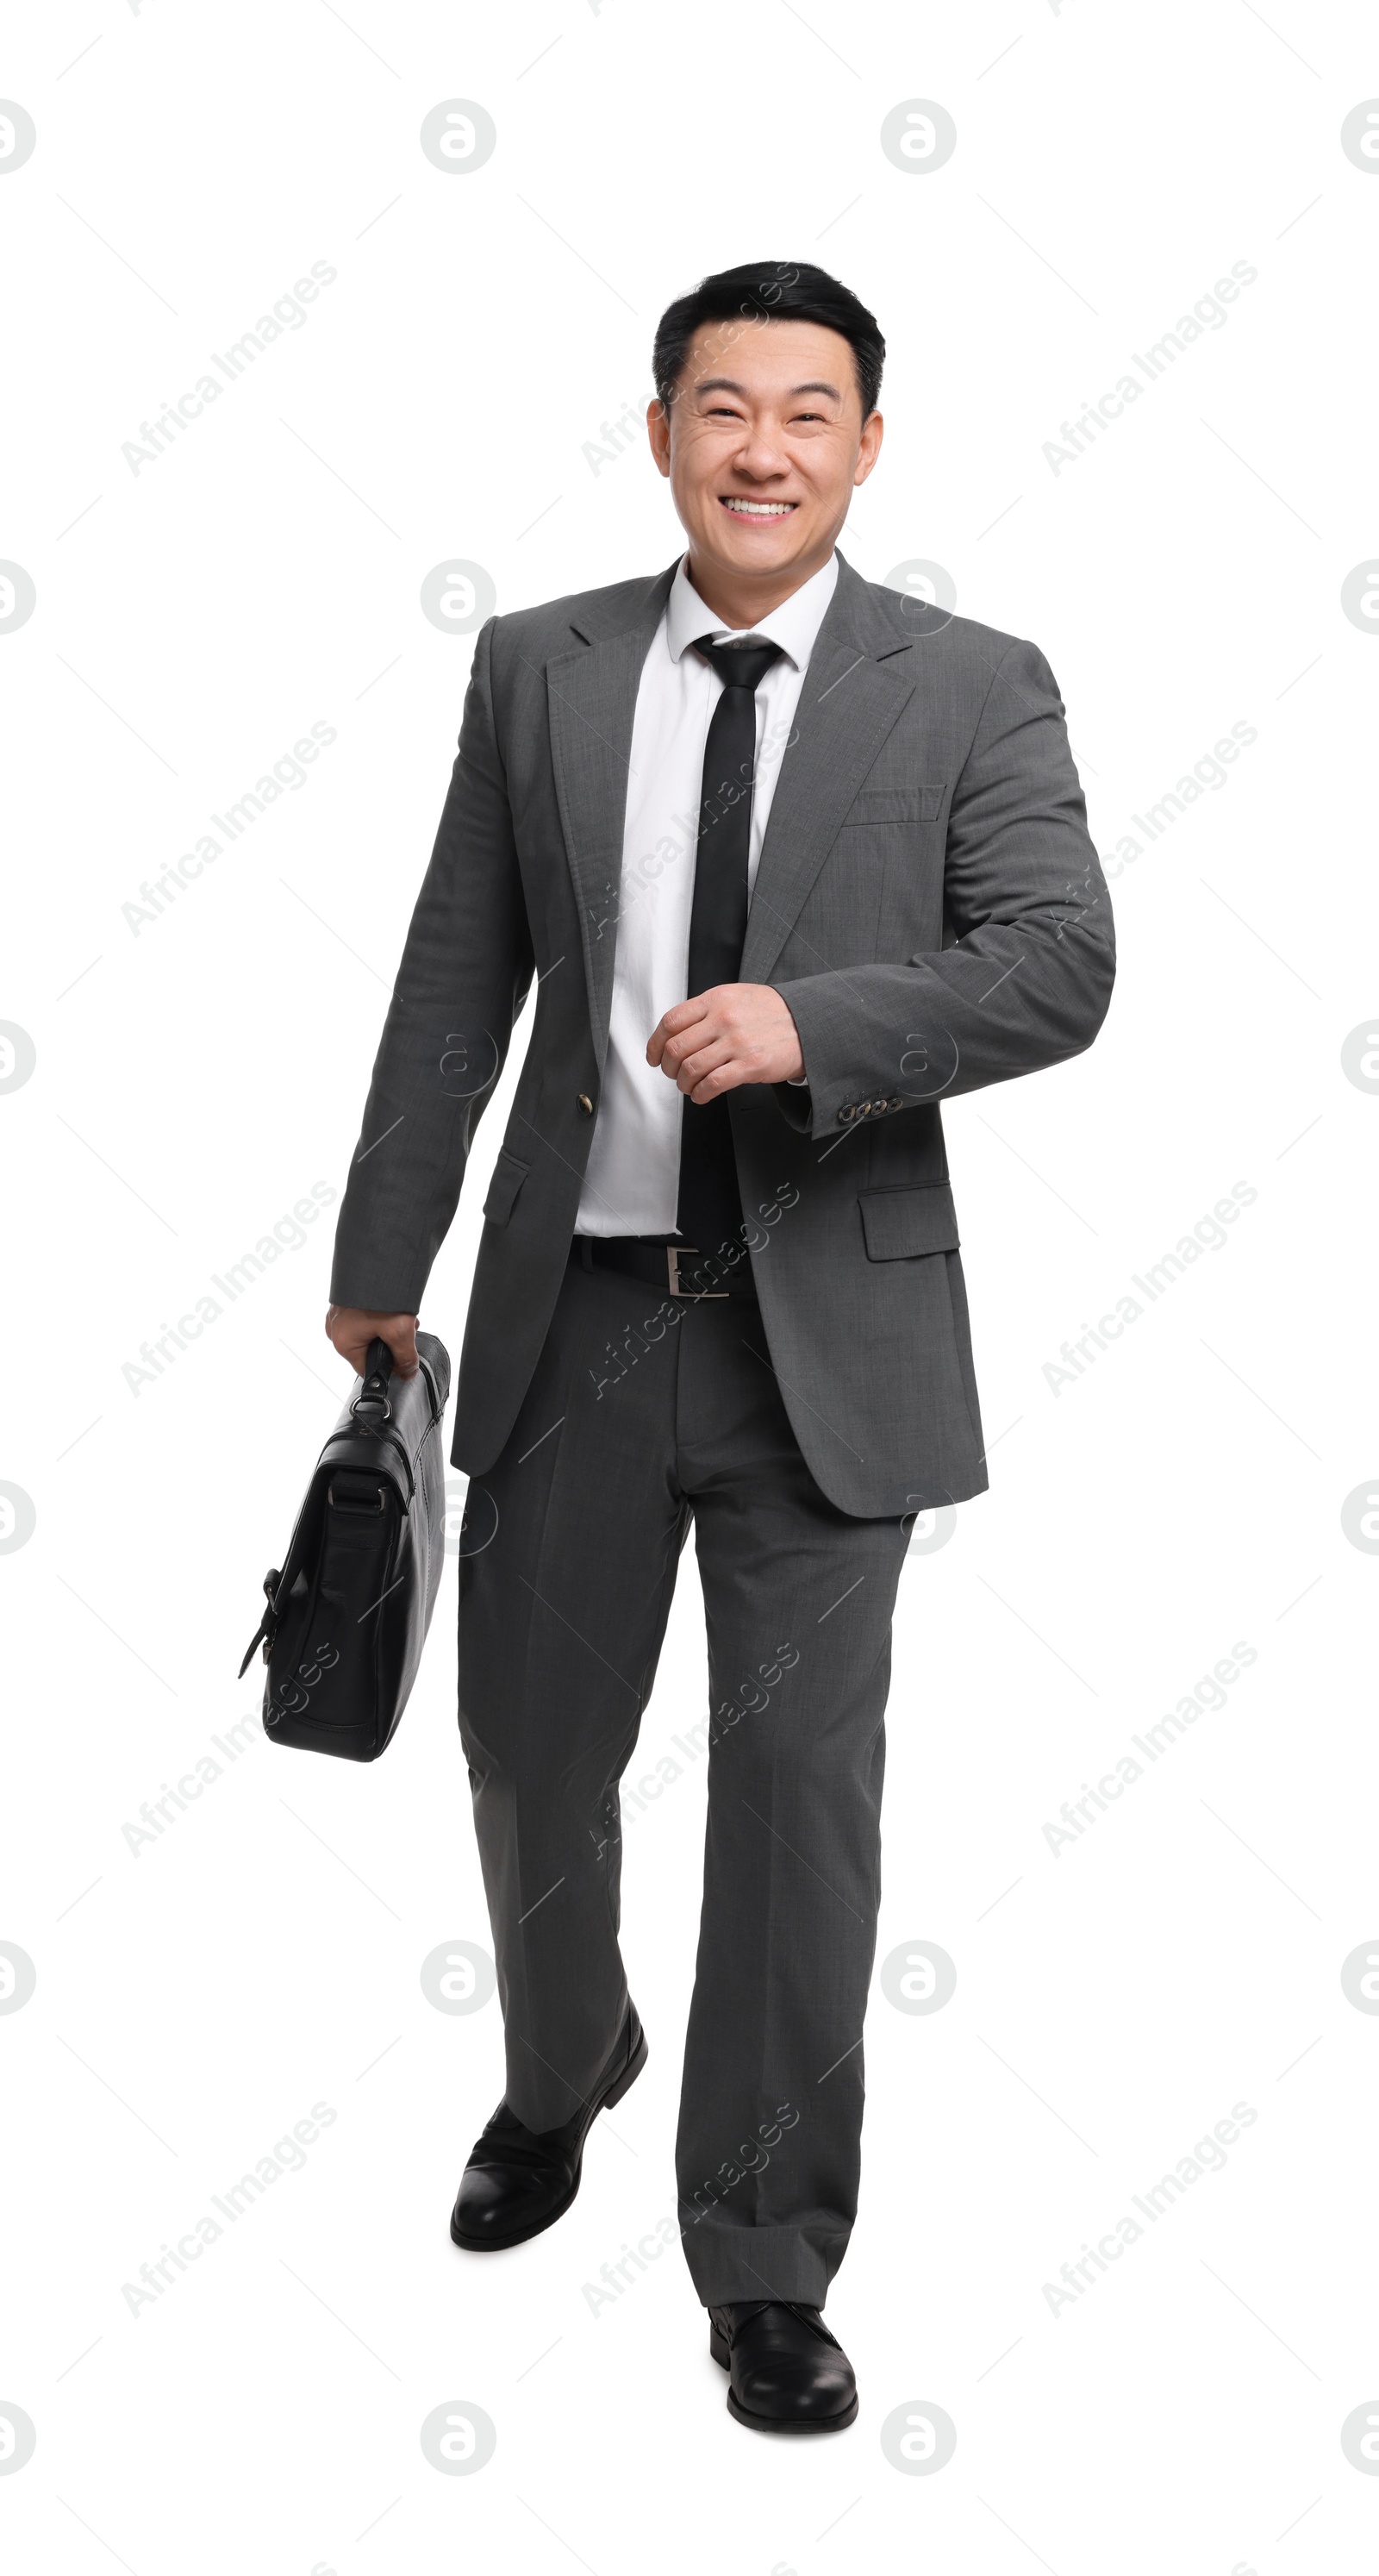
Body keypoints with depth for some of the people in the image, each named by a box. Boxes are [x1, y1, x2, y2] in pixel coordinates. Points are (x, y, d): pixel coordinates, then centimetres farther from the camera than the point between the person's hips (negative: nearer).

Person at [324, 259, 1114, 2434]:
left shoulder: (974, 689, -1)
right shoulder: (537, 671, 6)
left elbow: (1060, 967, -10)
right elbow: (457, 981, 8)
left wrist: (813, 1021, -25)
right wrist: (383, 1256, 8)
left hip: (828, 1332, -2)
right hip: (577, 1314, 3)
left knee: (801, 1799, 3)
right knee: (530, 1753, 15)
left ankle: (769, 2269, 20)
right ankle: (561, 2075, 46)